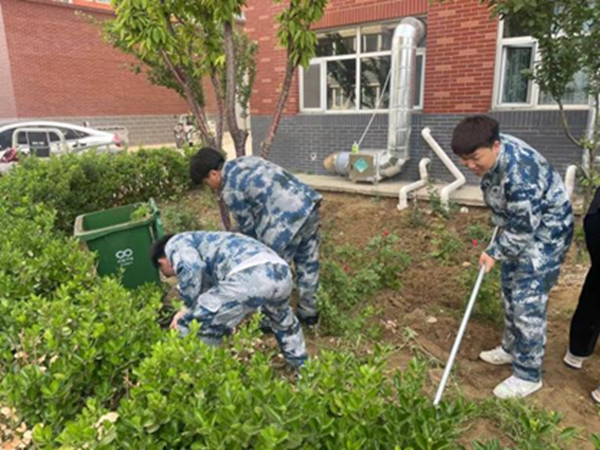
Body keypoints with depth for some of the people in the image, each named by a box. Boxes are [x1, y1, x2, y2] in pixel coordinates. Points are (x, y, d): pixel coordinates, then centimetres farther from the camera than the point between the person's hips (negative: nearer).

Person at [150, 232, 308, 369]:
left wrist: (188, 310, 7)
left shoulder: (175, 243, 19)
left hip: (249, 276, -9)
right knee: (282, 318, 42)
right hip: (281, 271, 10)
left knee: (189, 328, 9)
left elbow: (190, 267, -5)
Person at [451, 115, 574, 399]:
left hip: (544, 232, -9)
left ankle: (528, 375, 8)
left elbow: (524, 228, -27)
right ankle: (512, 348, 38)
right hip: (518, 227, 9)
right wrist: (499, 220, 18)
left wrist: (495, 253, -15)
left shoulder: (519, 173, -37)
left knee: (527, 301, -7)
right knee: (510, 292, 19)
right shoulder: (492, 151, -10)